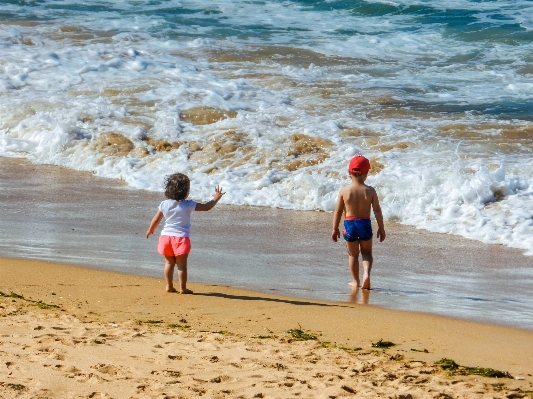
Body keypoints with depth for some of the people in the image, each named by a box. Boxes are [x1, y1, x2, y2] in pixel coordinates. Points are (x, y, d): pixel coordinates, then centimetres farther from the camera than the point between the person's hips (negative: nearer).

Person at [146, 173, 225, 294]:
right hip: (181, 237, -4)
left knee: (169, 262, 15)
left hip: (166, 235, 4)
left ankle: (169, 286, 19)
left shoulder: (164, 204, 0)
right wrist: (216, 198, 9)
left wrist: (150, 230, 27)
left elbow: (156, 220, 9)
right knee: (182, 264, 3)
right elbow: (206, 207, -7)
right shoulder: (188, 205, -11)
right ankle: (182, 288, 5)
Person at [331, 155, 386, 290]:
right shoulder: (370, 191, -7)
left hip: (349, 224, 0)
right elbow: (377, 210, -5)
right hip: (365, 224, 0)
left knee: (353, 254, 16)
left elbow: (338, 211, -3)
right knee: (366, 252, 17)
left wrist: (335, 229, 7)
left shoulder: (344, 191, -7)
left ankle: (356, 281, 19)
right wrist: (381, 228, 5)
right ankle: (366, 273, -9)